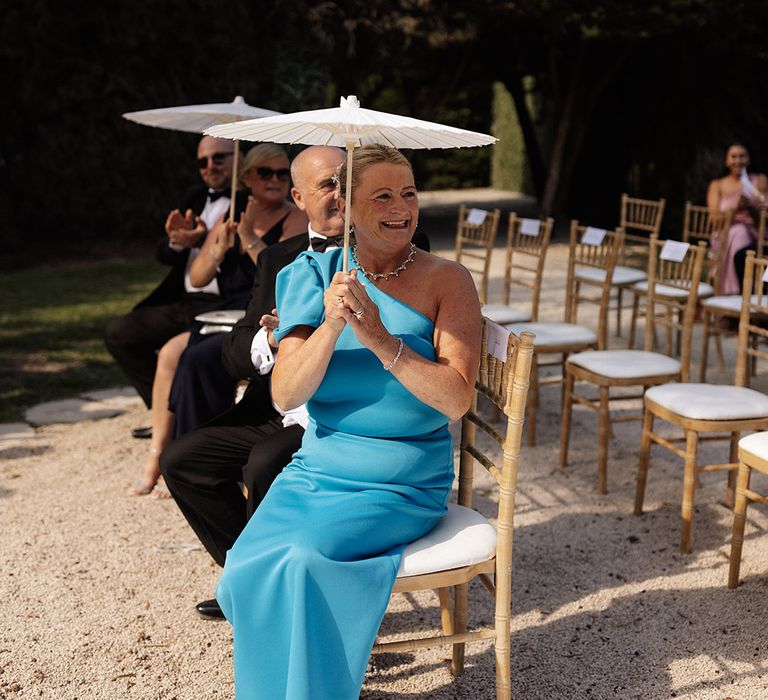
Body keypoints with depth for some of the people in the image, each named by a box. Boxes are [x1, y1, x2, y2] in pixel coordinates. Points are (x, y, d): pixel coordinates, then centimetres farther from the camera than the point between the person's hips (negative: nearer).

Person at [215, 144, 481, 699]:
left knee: (303, 561, -27)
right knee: (246, 572, -20)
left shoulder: (446, 280, -3)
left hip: (403, 485, -3)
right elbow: (285, 396, -5)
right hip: (316, 472, 3)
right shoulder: (317, 277, 5)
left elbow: (456, 399, -13)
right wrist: (331, 327, -21)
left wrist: (380, 338, -24)